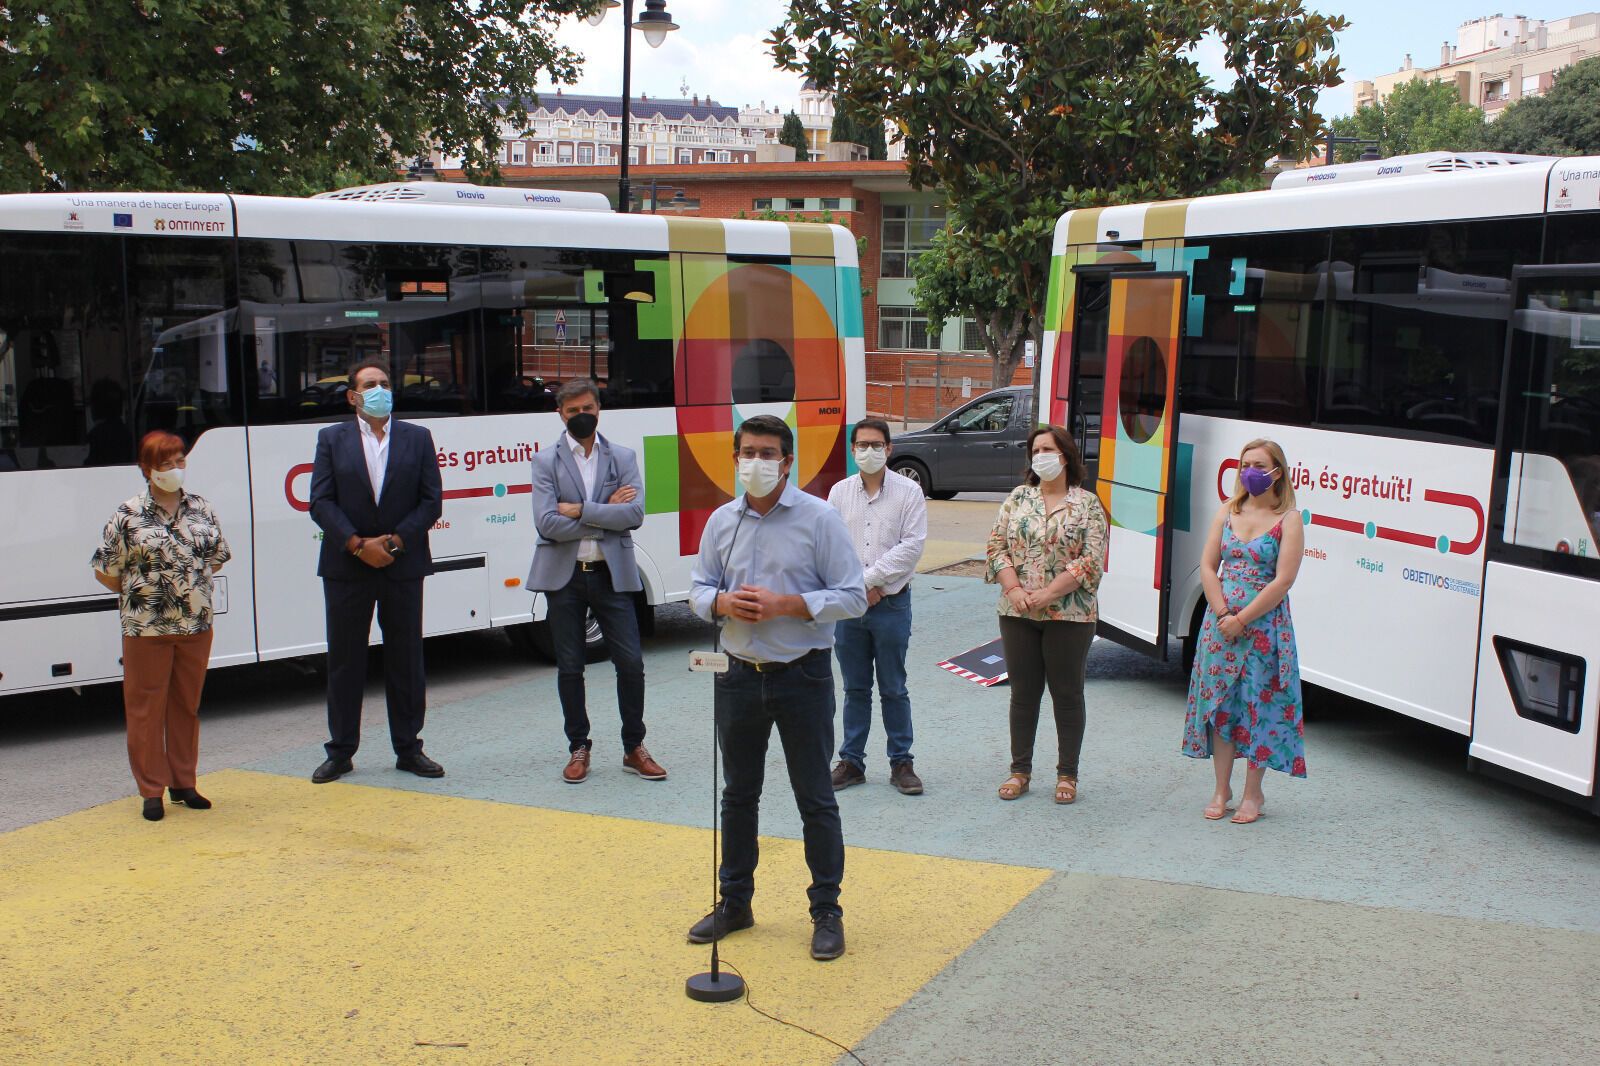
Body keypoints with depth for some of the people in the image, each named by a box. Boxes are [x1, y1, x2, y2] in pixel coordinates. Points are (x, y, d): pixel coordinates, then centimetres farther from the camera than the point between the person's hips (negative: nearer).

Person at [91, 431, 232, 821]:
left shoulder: (201, 510, 5)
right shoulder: (128, 516, -7)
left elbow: (217, 556, 15)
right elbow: (105, 572, -2)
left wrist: (193, 590, 8)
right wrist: (137, 595, 5)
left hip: (196, 626, 3)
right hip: (146, 629, -3)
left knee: (187, 707, 12)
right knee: (146, 709, 4)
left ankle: (183, 784, 23)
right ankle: (152, 791, 13)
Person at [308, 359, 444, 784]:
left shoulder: (417, 438, 6)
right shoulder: (331, 439, 5)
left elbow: (431, 501, 1)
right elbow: (321, 503, -2)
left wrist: (395, 541, -11)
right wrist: (358, 544, -14)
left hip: (403, 567, 1)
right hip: (346, 568, 0)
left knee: (406, 660, 7)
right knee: (344, 661, 5)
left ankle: (408, 749, 17)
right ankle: (340, 751, 15)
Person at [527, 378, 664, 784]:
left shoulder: (623, 458, 6)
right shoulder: (546, 461, 2)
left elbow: (634, 514, -9)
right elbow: (547, 523, -11)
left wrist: (580, 510, -14)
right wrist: (606, 514, -10)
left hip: (612, 574, 0)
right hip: (564, 576, 0)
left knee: (631, 663, -1)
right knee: (569, 667, 7)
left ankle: (634, 748, 13)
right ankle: (578, 748, 21)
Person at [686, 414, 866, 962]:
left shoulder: (819, 519, -9)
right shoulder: (722, 521, 5)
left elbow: (852, 597, -11)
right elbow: (699, 588, 11)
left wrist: (784, 604, -21)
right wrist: (723, 602, -11)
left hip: (802, 675, -4)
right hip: (740, 674, 5)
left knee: (815, 798, 5)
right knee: (738, 794, 15)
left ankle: (826, 911, 17)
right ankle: (735, 902, 30)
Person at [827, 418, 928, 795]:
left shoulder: (908, 491, -2)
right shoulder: (840, 492, 6)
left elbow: (912, 544, -9)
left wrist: (870, 577, -13)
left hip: (891, 604, -2)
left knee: (893, 689, 5)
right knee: (855, 688, 11)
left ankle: (901, 762, 15)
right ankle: (851, 761, 19)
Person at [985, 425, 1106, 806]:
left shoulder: (1087, 504, -2)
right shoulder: (1018, 498, 8)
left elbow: (1091, 560, -10)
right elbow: (996, 545, 4)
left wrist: (1047, 595, -15)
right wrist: (1013, 590, -11)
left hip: (1069, 615, -3)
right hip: (1017, 615, 3)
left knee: (1067, 694, 6)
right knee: (1023, 692, 9)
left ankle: (1067, 774, 16)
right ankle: (1020, 770, 19)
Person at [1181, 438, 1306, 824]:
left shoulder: (1289, 520, -5)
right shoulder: (1227, 511, 8)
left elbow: (1283, 580, -12)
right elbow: (1208, 566, 4)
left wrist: (1241, 619, -15)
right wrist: (1222, 613, -9)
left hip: (1266, 626, -4)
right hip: (1220, 623, 4)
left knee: (1259, 704, 2)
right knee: (1219, 702, 6)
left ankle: (1253, 793, 14)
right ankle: (1222, 789, 18)